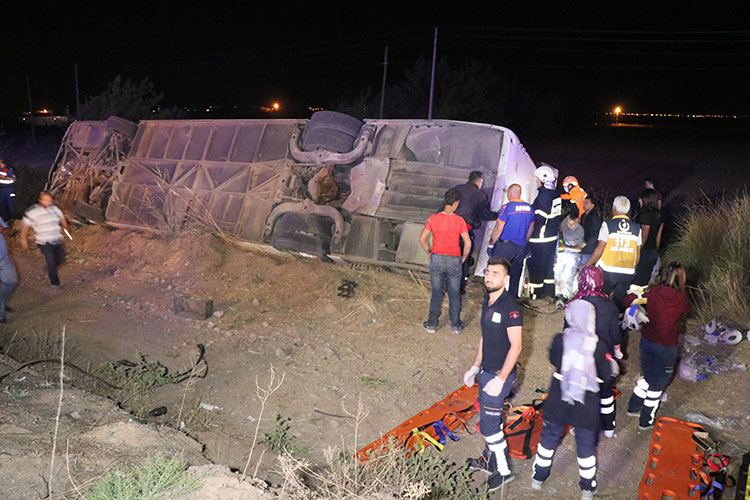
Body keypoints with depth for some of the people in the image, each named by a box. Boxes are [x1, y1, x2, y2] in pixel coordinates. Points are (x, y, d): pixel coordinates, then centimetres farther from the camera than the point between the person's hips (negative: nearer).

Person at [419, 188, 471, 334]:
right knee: (454, 294, 12)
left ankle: (432, 324, 18)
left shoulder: (433, 218, -6)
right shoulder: (460, 221, -9)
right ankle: (456, 325, 21)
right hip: (454, 260, -1)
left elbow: (422, 239, -5)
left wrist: (429, 252, 10)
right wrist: (463, 257, 7)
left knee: (436, 292, 13)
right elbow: (468, 243, -10)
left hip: (437, 258, 1)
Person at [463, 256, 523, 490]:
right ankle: (489, 460, 37)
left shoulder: (510, 307, -21)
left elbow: (515, 346, -22)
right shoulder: (487, 302, 6)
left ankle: (503, 470, 16)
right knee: (490, 418, 20)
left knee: (489, 423, -1)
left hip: (500, 374, -8)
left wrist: (500, 379, -22)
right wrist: (475, 367, 17)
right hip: (486, 371, 8)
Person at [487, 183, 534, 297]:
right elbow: (530, 229, 15)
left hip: (505, 245, -5)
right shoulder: (529, 208, 6)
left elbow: (498, 229, -12)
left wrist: (491, 244, -3)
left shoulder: (507, 207, -11)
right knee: (515, 275, 14)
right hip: (521, 247, 6)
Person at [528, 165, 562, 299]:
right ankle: (550, 290, 27)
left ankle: (536, 293, 8)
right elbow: (558, 216, 15)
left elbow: (539, 218, -20)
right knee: (549, 263, 17)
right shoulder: (556, 195, 8)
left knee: (536, 264, 1)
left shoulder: (543, 195, -18)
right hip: (552, 237, 9)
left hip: (539, 238, -9)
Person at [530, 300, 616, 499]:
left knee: (549, 438, 21)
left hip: (558, 401, 1)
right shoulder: (599, 346, -17)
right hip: (586, 406, -1)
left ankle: (538, 478, 36)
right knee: (586, 446, 18)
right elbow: (606, 376, -6)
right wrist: (611, 364, 12)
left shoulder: (560, 339, -14)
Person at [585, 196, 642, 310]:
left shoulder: (607, 224, -5)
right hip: (628, 273, 3)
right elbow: (638, 253, 10)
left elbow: (600, 249, -7)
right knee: (618, 302, 12)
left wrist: (586, 265, 1)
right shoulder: (637, 228, 6)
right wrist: (634, 269, 25)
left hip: (607, 272, -3)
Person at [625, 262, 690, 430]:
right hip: (667, 346, -2)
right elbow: (685, 313, 8)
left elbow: (629, 301, -4)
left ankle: (633, 407, 37)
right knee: (657, 383, 13)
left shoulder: (653, 292, -13)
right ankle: (646, 421, 24)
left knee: (646, 376, 25)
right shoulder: (681, 298, -13)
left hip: (647, 340, 2)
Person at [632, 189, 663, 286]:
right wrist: (655, 251, 21)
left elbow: (644, 236, -16)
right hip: (653, 252, 8)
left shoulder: (645, 215, -17)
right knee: (646, 280, 14)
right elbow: (658, 236, 14)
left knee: (636, 281, -2)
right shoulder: (658, 215, 8)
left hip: (644, 251, -8)